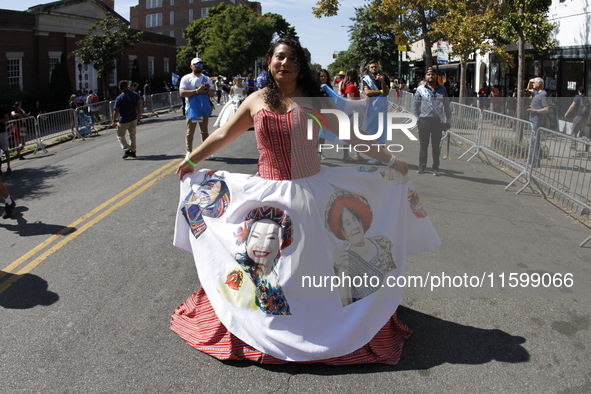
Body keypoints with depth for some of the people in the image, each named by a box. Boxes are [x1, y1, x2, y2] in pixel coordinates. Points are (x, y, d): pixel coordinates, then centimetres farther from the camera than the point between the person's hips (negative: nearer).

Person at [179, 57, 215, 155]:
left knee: (205, 131, 10)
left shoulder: (206, 79, 14)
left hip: (205, 109, 4)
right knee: (190, 132, -1)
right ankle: (189, 152, 6)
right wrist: (197, 91, -18)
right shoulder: (186, 78, 0)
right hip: (192, 109, -4)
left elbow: (212, 94, 12)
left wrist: (207, 90, -11)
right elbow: (182, 93, -12)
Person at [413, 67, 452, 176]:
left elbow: (447, 106, 12)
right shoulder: (421, 89, 5)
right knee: (423, 145, 3)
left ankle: (436, 168, 12)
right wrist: (417, 118, 1)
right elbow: (415, 105, 9)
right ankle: (422, 166, 14)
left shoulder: (441, 89, 9)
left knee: (436, 146, 5)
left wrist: (448, 120, 6)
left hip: (438, 121, 1)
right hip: (424, 121, -1)